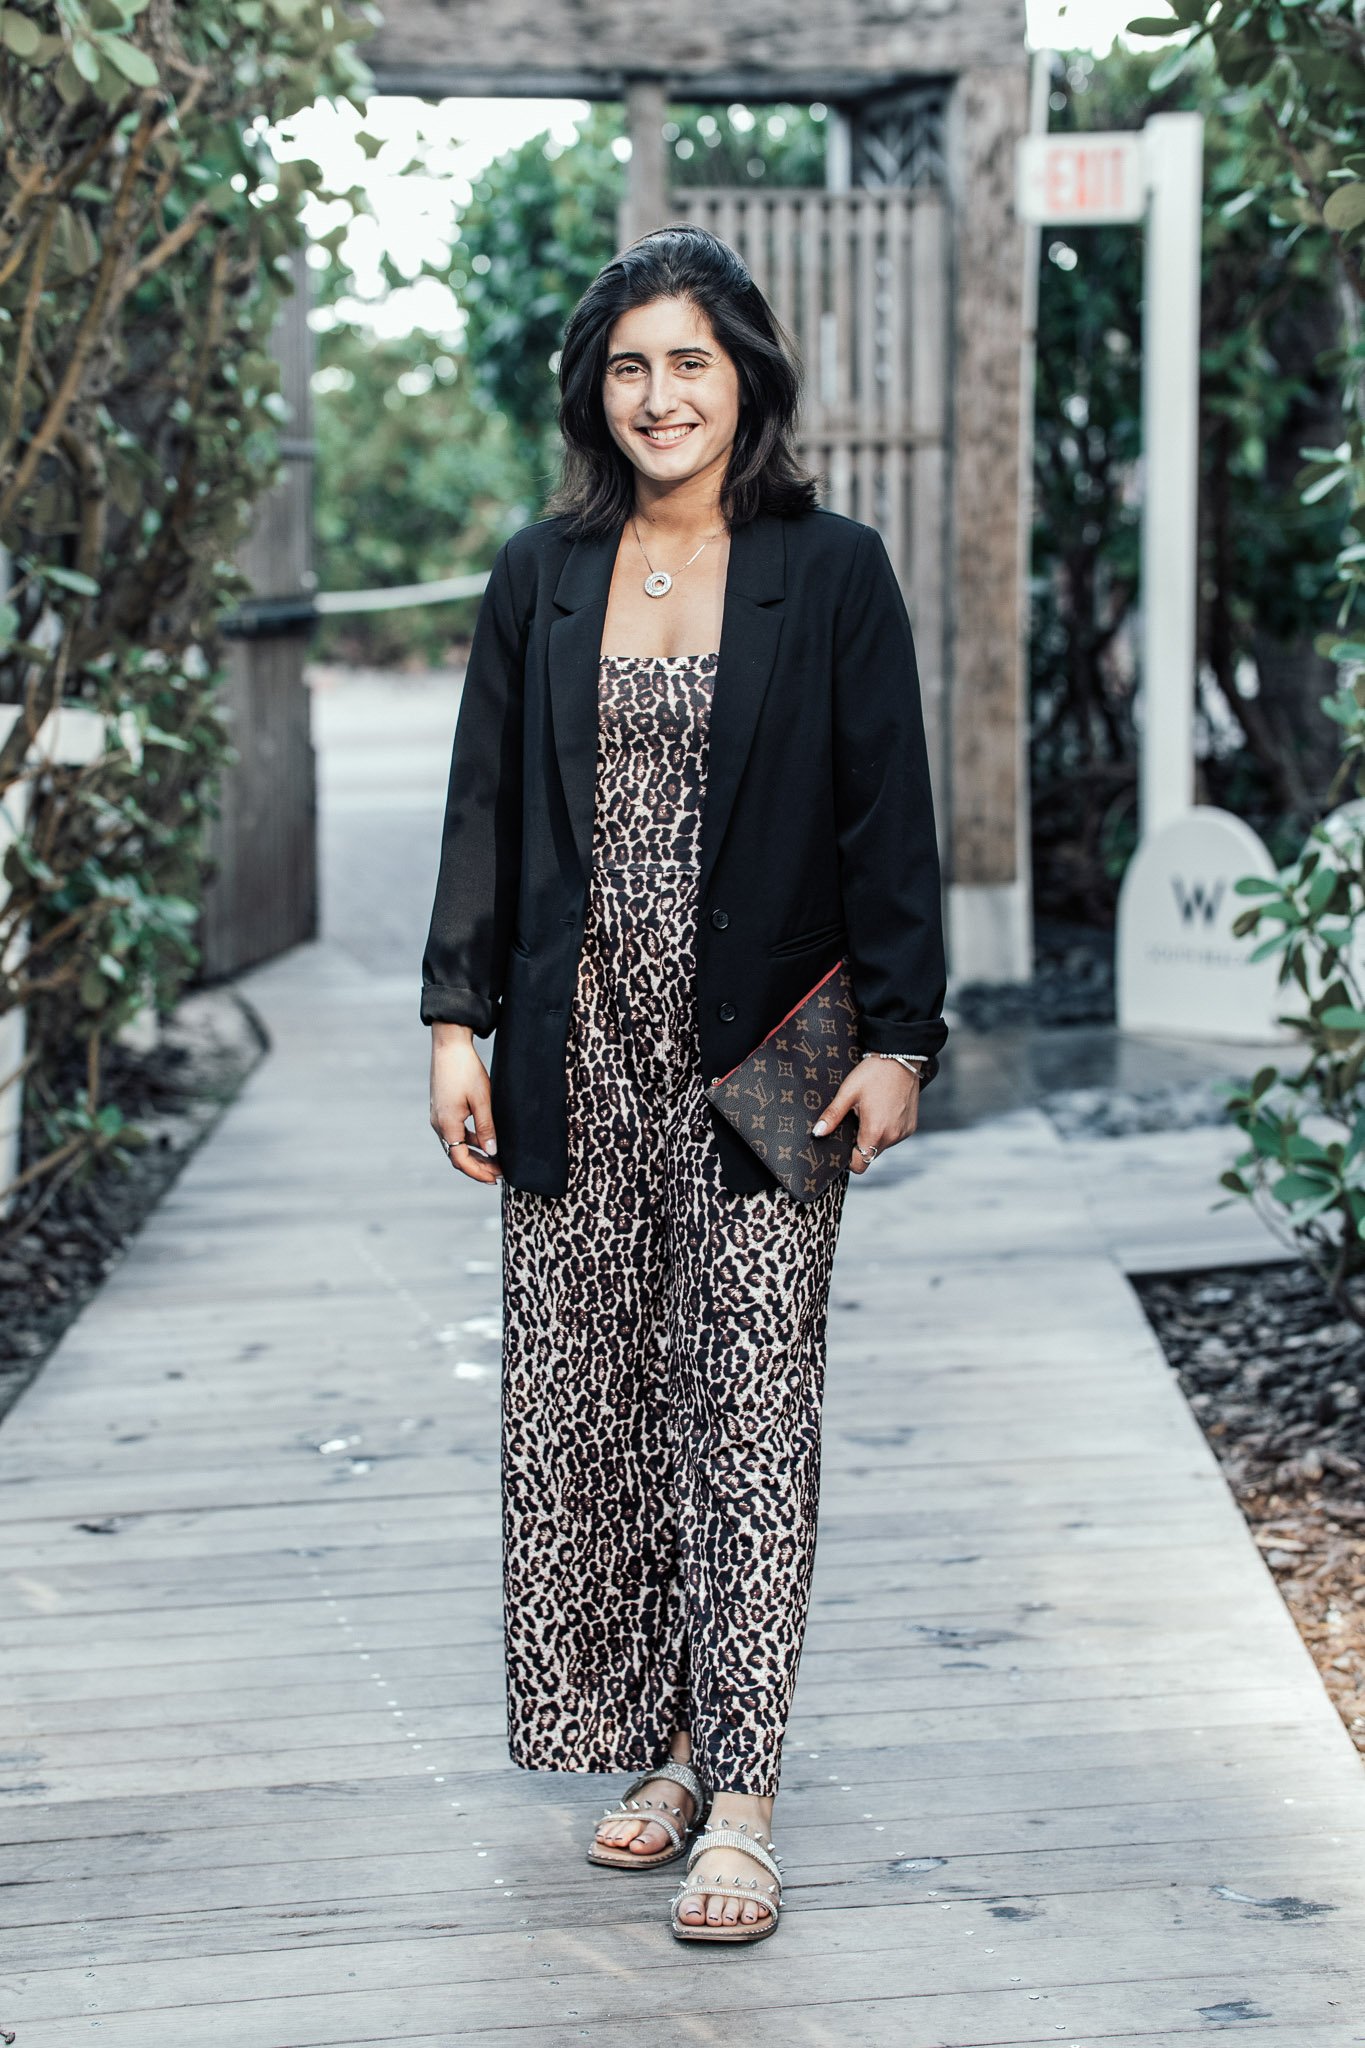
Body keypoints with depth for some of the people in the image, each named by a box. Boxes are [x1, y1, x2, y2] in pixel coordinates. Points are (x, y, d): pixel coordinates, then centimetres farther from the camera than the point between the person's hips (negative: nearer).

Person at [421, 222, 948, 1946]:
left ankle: (738, 1801, -1)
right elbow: (485, 809, 9)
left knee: (750, 1414, -4)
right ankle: (658, 1747, 20)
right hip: (582, 1063, 3)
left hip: (759, 1065, -3)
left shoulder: (833, 577, 0)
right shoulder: (539, 579, 8)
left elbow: (887, 818, 0)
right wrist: (458, 1024, 3)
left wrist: (899, 1038, -5)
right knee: (586, 1408, 6)